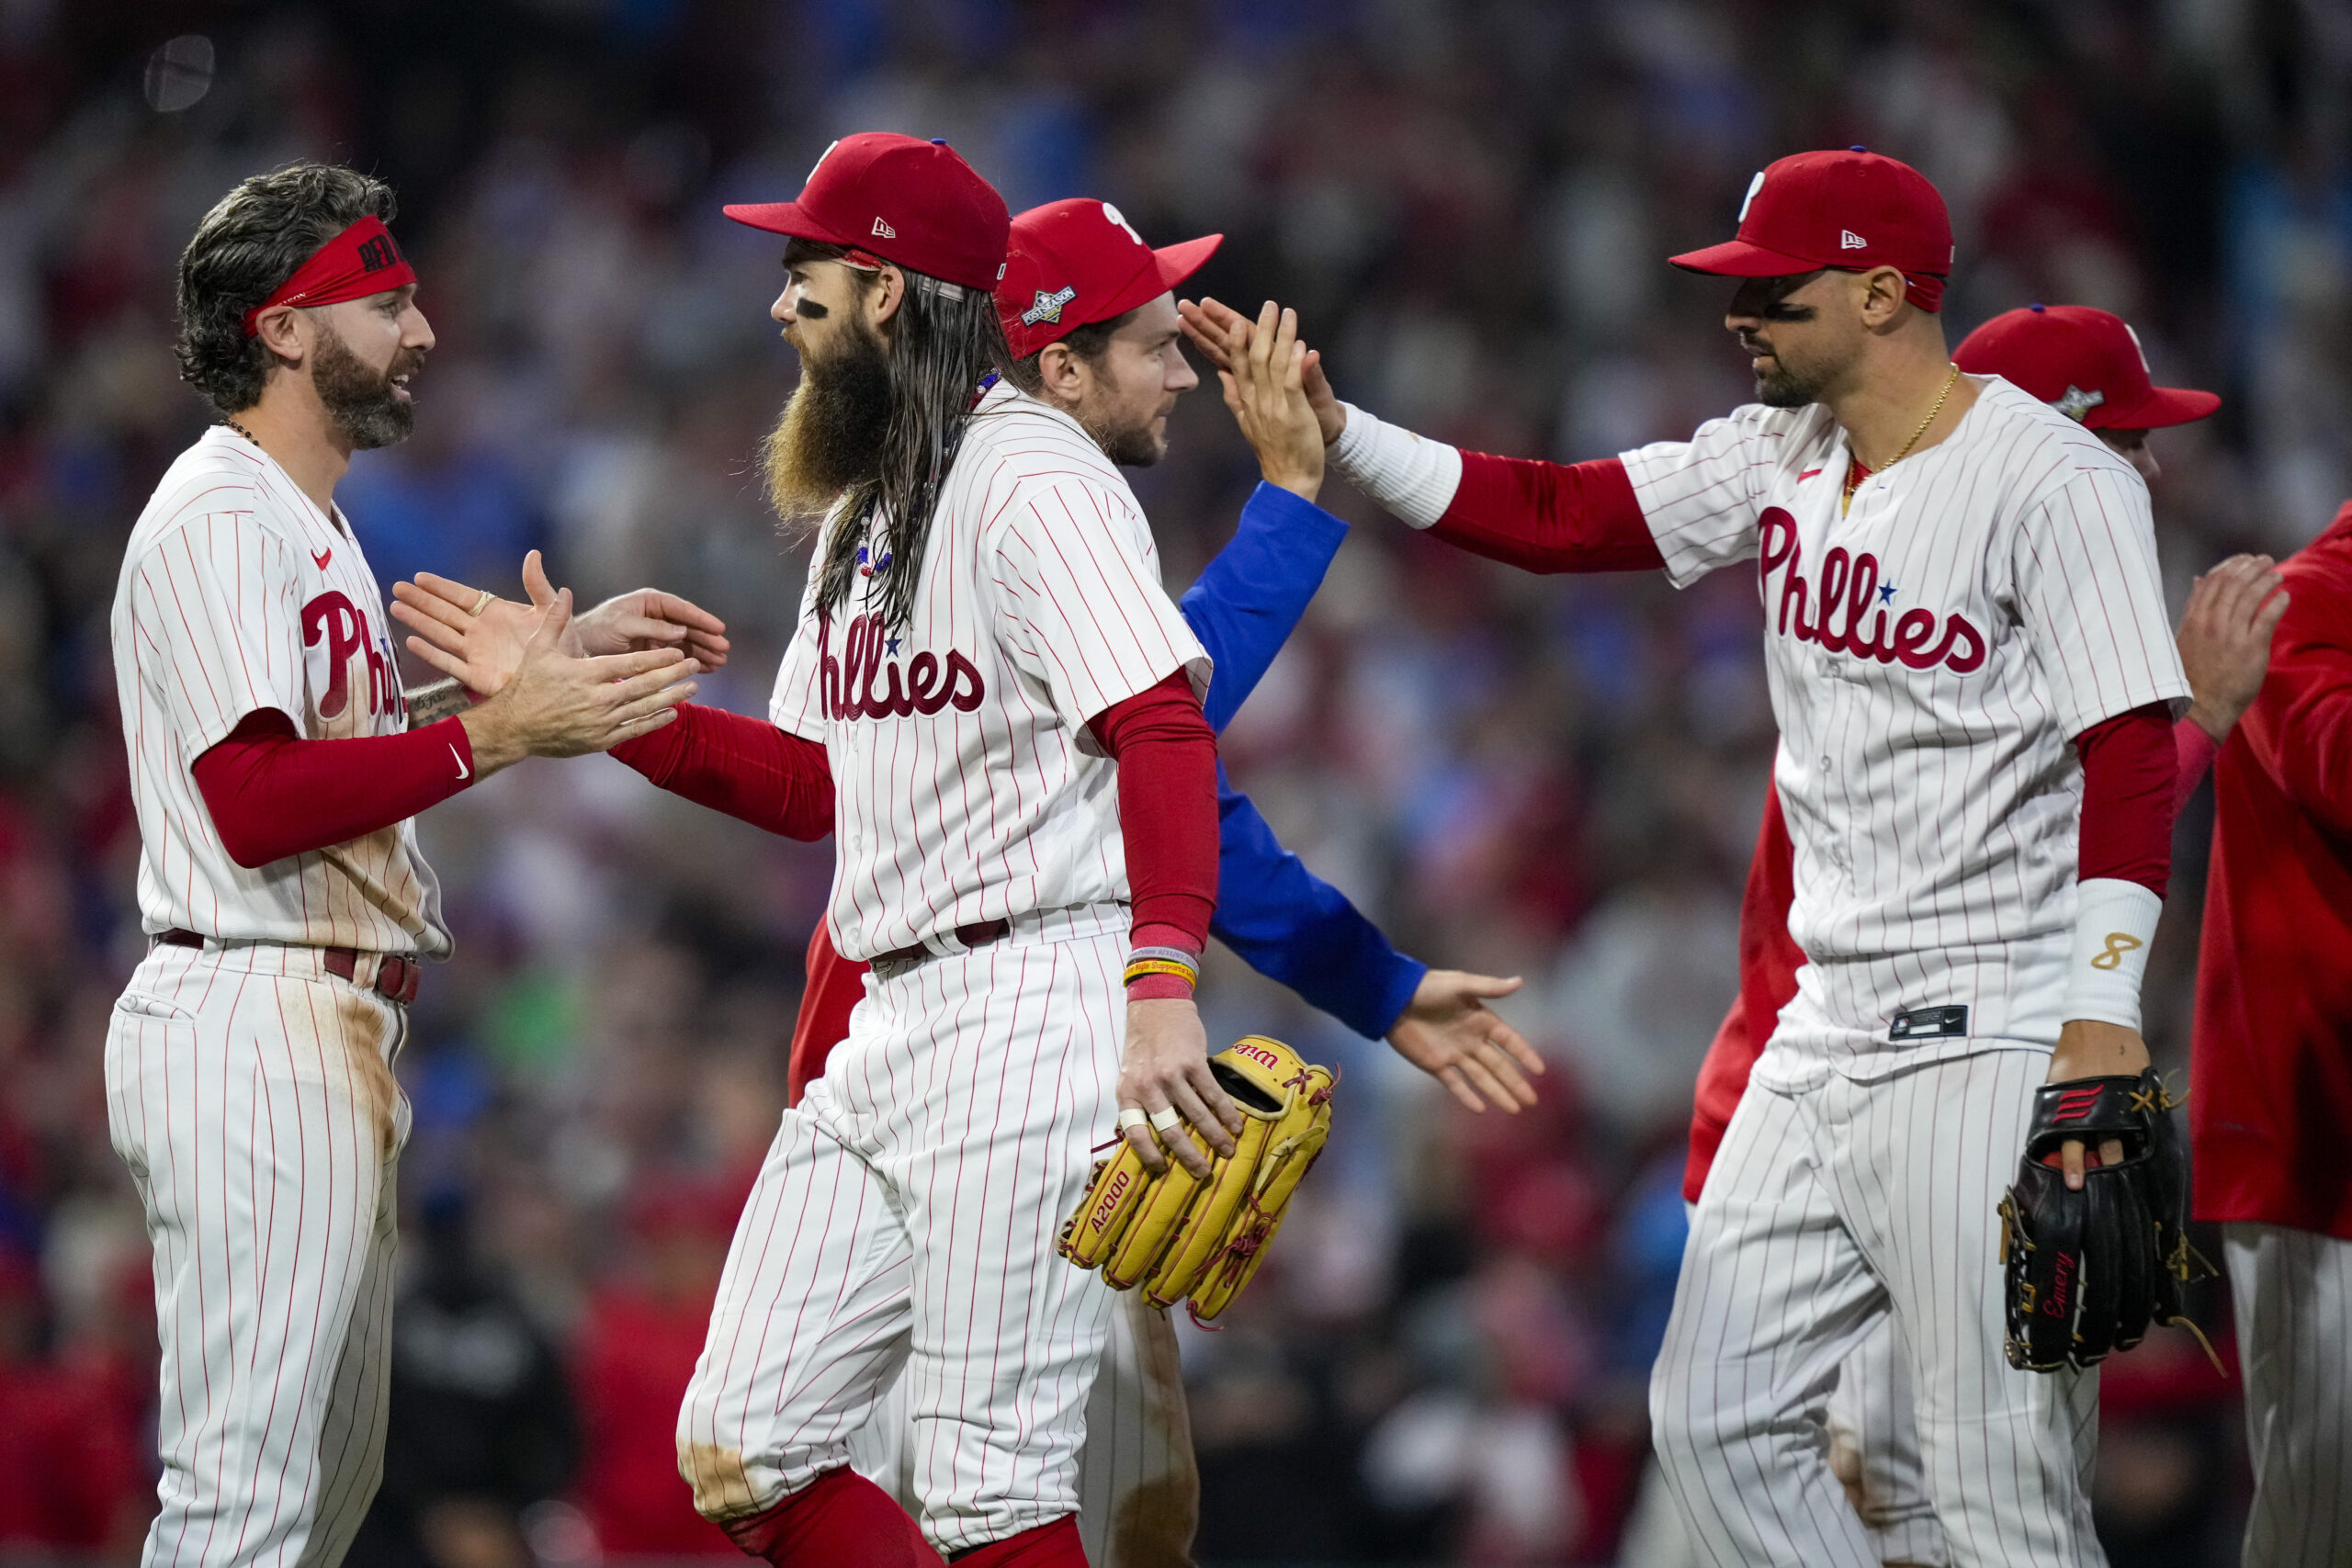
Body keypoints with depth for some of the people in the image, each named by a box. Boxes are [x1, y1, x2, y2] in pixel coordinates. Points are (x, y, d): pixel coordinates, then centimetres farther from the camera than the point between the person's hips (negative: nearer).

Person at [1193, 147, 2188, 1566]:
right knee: (1717, 1422, 8)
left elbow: (2132, 754, -18)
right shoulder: (1778, 460, 11)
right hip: (1827, 1037, 9)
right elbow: (1553, 516, 13)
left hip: (1993, 1048, -9)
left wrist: (2104, 1018, -26)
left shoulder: (2054, 480, -12)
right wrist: (1333, 431, 2)